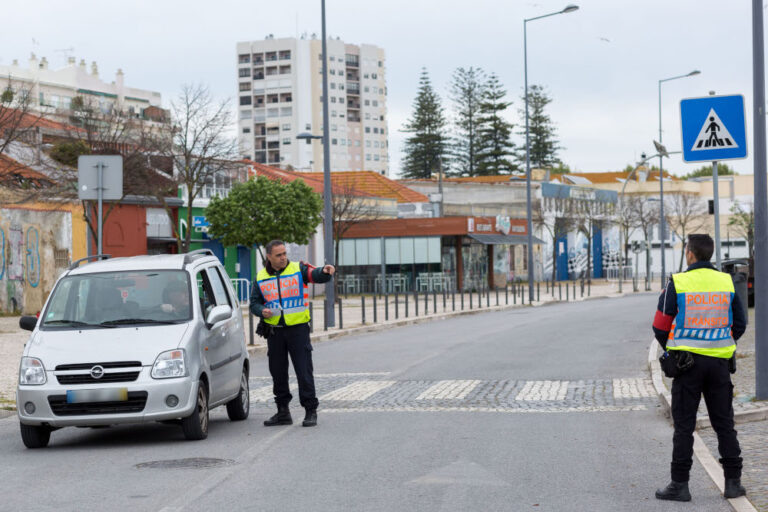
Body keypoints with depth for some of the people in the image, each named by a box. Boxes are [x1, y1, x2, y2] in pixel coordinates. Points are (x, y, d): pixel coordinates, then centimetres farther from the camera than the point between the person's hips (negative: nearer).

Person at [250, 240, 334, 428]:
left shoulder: (298, 269, -1)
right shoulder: (261, 278, 8)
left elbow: (316, 275, -17)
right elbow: (254, 303, 13)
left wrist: (325, 271, -40)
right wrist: (262, 311, -9)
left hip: (298, 329, -4)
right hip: (275, 331, 4)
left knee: (304, 371, -5)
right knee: (278, 372, 9)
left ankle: (311, 411, 1)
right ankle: (283, 411, 20)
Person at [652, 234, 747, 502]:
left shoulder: (677, 283, -9)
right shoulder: (727, 282, 3)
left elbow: (661, 326, -5)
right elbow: (740, 324, 9)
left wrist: (670, 349, 14)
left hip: (687, 362, -3)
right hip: (720, 362, 3)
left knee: (684, 425, 2)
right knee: (724, 424, 10)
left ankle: (679, 484, 2)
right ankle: (733, 482, 10)